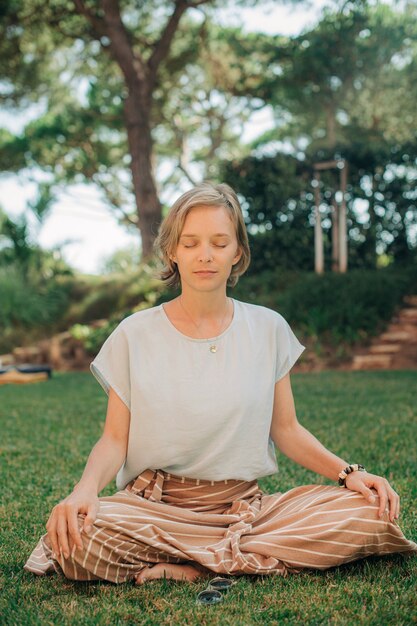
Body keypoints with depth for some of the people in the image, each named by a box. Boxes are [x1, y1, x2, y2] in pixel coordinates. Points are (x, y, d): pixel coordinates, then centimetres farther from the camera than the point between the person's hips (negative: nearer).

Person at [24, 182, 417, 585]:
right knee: (76, 536, -34)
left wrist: (347, 472, -7)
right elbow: (114, 440, 0)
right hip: (155, 505, -2)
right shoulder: (135, 335, 2)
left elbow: (287, 430, 10)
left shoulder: (268, 329, 6)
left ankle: (190, 567, -17)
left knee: (370, 515, -22)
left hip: (246, 507, 2)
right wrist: (86, 488, -22)